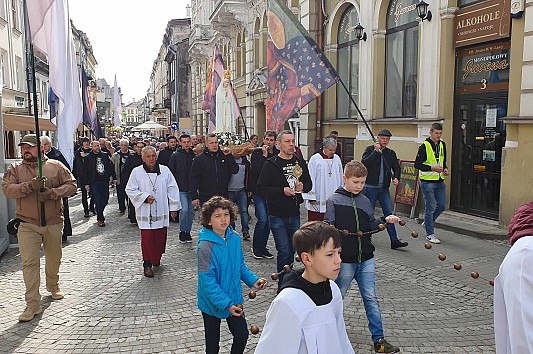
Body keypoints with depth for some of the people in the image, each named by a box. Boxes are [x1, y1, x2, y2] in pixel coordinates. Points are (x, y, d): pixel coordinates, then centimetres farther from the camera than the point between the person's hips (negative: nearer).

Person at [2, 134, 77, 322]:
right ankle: (33, 304, -1)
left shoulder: (56, 166, 2)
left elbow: (71, 185, -2)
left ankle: (53, 286, 43)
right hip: (28, 224, -1)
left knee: (54, 259, 16)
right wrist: (30, 186, -23)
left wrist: (53, 193, -18)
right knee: (29, 262, -7)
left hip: (54, 222, 1)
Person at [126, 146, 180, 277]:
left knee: (160, 238, 8)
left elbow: (172, 190, 6)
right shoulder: (136, 172, -1)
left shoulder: (165, 170, 3)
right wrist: (145, 196, -11)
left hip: (161, 212, 2)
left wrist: (174, 207, 5)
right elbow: (130, 190, 2)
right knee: (147, 239, -3)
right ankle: (147, 264, 10)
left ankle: (157, 259, 30)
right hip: (145, 212, -2)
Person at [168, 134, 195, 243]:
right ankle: (182, 231, 5)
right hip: (181, 189, -3)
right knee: (184, 209, -12)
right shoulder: (175, 156, -1)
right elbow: (171, 172, 1)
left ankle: (188, 232, 20)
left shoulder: (194, 155, 6)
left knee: (190, 211, 8)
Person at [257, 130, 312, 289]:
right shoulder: (271, 164, -7)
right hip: (277, 215, -5)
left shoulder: (300, 162, 7)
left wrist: (302, 186, -8)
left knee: (291, 251, 14)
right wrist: (282, 191, -20)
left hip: (294, 214, 5)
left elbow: (309, 184, 15)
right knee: (284, 251, -7)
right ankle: (283, 287, 6)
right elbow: (261, 187, -10)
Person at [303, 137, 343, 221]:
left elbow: (340, 179, 15)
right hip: (317, 202, -4)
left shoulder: (337, 159, 10)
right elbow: (310, 180, -8)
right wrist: (311, 198, -11)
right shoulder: (314, 159, -6)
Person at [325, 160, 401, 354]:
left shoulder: (365, 201, 8)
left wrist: (385, 220, -5)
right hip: (344, 260, -4)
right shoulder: (334, 201, -7)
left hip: (366, 259, 4)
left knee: (371, 299, 8)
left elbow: (370, 227, 10)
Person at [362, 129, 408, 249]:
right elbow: (364, 163, -17)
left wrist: (396, 177, -8)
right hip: (370, 187, -4)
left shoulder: (391, 153, 11)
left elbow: (396, 167, 12)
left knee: (389, 213, 0)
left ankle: (394, 241, 1)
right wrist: (376, 151, -19)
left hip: (384, 188, 4)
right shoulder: (370, 149, -2)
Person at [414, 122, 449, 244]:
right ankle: (430, 234, 8)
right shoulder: (424, 146, -10)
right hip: (427, 181, -7)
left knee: (442, 205, 9)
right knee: (430, 207, -2)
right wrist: (432, 168, -21)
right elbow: (417, 164, -12)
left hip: (440, 181, 7)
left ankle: (427, 222, 32)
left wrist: (445, 169, 2)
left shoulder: (442, 145, 11)